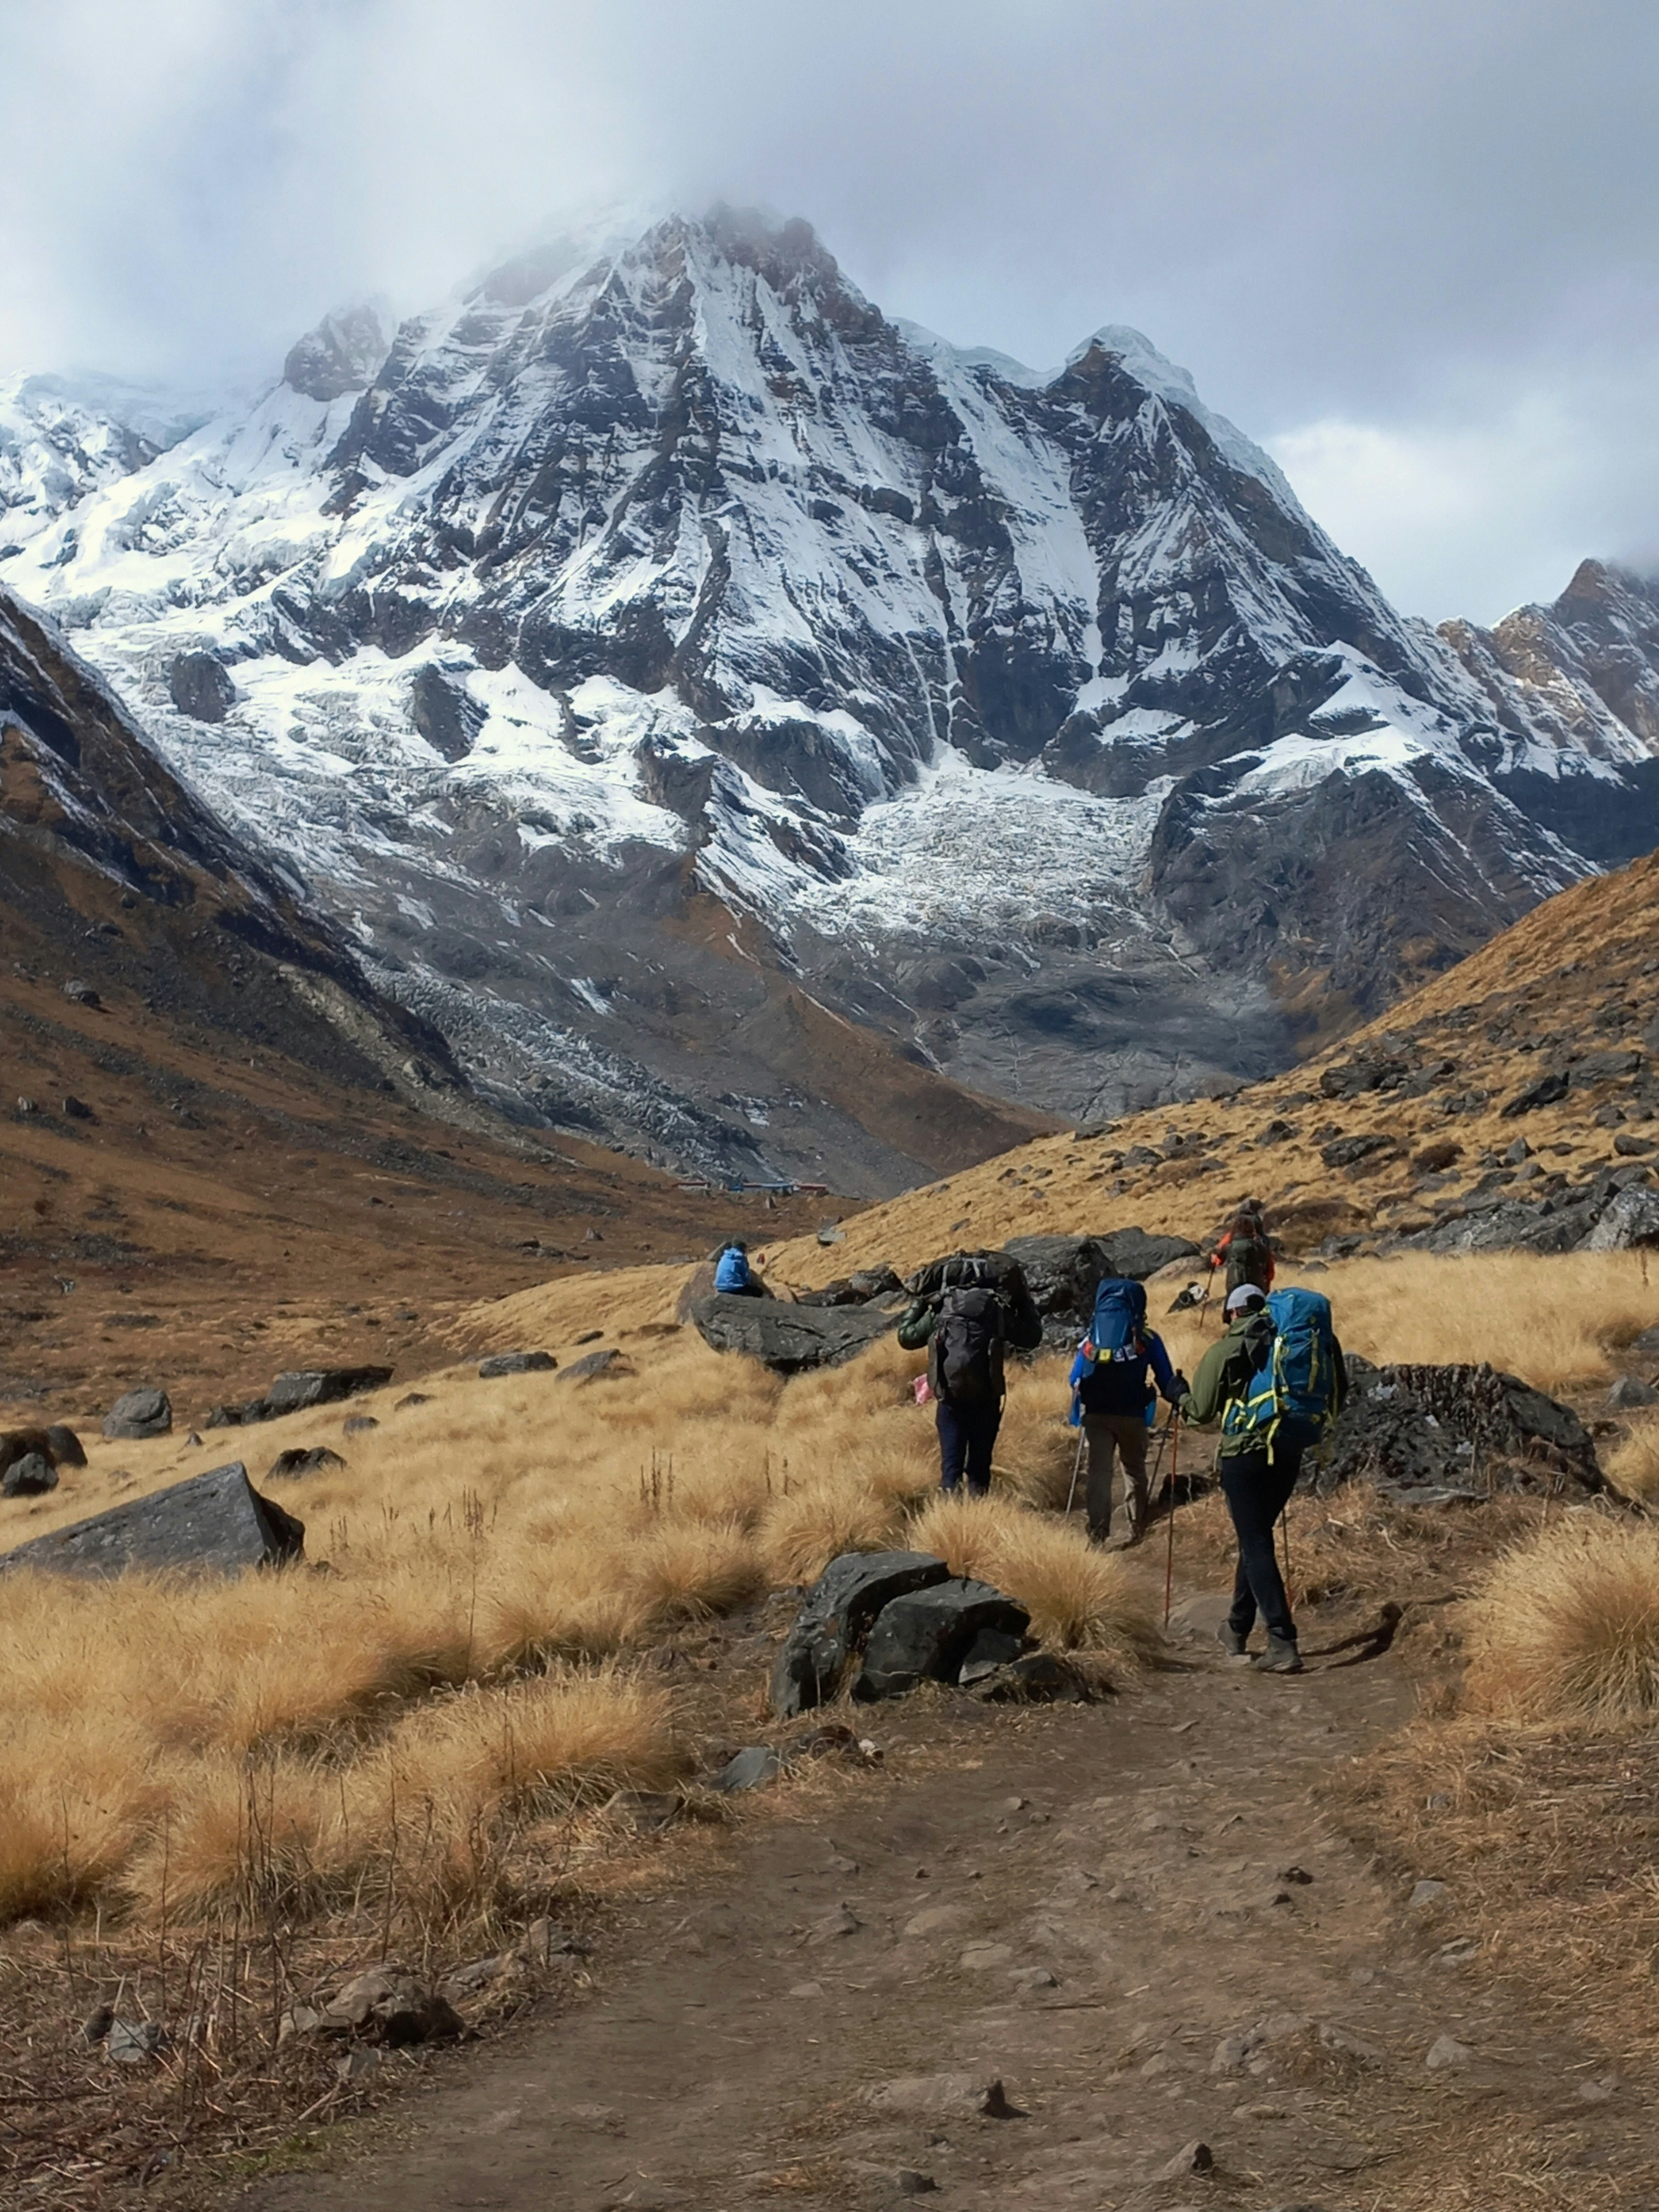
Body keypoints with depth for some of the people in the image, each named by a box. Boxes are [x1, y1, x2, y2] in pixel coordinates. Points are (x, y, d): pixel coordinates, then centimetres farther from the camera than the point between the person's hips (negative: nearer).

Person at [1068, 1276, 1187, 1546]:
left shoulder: (1090, 1339, 9)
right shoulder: (1147, 1340, 2)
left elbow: (1075, 1380, 11)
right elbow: (1166, 1381, -1)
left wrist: (1080, 1412, 23)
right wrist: (1179, 1396, 12)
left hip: (1095, 1415, 1)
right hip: (1131, 1414, -1)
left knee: (1098, 1473, 5)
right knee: (1134, 1471, 16)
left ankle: (1098, 1533, -5)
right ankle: (1138, 1531, 21)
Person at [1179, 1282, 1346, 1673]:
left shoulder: (1228, 1347, -2)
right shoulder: (1318, 1341, 9)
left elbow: (1202, 1411, 1)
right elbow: (1338, 1395, 13)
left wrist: (1184, 1404, 24)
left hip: (1244, 1452, -5)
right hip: (1290, 1452, 5)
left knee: (1256, 1543, -3)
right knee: (1256, 1536, 20)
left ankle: (1282, 1644, -13)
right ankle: (1238, 1630, 33)